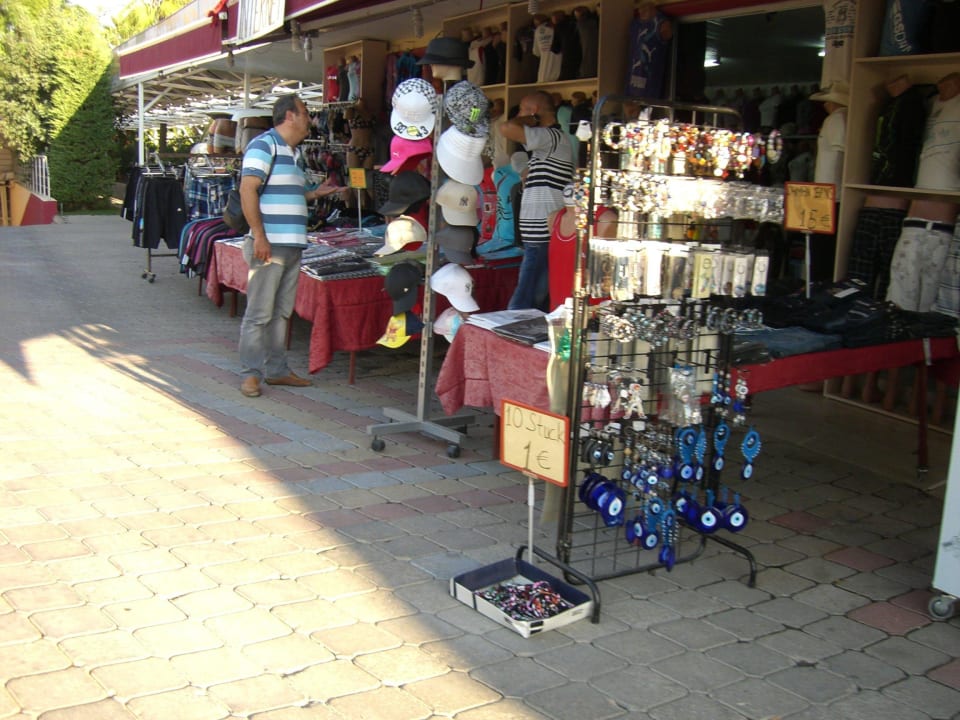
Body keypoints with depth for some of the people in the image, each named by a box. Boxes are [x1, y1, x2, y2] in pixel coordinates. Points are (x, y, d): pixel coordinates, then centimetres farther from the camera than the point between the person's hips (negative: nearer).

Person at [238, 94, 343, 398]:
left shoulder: (294, 153, 20)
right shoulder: (264, 144, -8)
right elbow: (247, 190, -16)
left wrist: (316, 192, 14)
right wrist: (259, 236, -20)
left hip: (292, 245, 9)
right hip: (269, 244, -9)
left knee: (281, 312, 14)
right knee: (259, 313, -4)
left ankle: (276, 369, 22)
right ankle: (251, 373, 2)